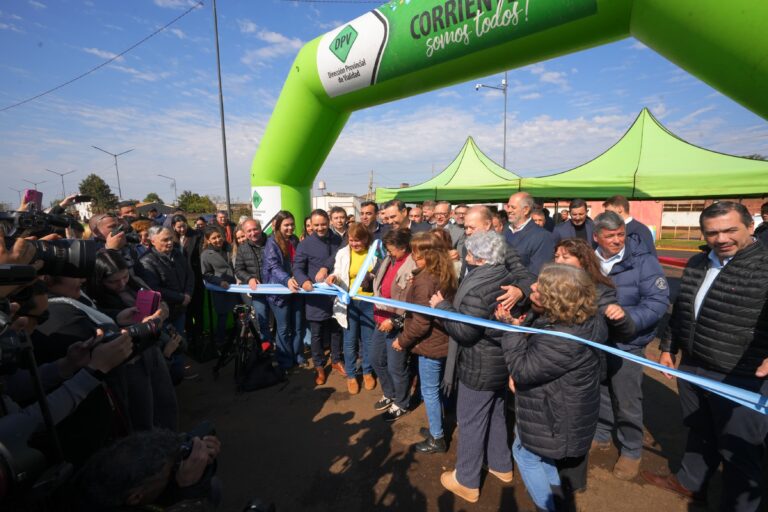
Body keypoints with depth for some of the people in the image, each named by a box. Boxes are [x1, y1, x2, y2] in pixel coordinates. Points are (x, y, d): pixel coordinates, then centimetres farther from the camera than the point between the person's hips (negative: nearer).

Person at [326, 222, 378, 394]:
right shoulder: (342, 253, -2)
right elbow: (339, 276, -1)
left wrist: (371, 277, -18)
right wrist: (333, 278, -23)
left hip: (369, 302, 0)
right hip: (349, 302, 0)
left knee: (368, 340, 14)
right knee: (350, 341, 9)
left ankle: (368, 372, 35)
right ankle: (351, 375, 29)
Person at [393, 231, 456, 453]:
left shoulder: (424, 280, -24)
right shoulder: (446, 276, 2)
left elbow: (421, 322, -23)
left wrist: (402, 340, -9)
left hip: (430, 343, -9)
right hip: (444, 340, 9)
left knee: (429, 391, 8)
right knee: (439, 387, 23)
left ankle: (436, 439, 25)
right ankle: (437, 428, 40)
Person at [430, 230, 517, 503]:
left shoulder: (478, 286, -29)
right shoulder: (506, 278, 1)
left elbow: (464, 331, -27)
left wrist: (442, 306, -15)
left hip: (479, 367, -9)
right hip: (501, 360, 9)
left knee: (470, 422, 9)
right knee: (496, 415, 26)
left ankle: (467, 481, 28)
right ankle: (501, 466, 46)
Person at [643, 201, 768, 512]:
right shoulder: (697, 263, 7)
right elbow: (680, 310, 15)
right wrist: (668, 347, 16)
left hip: (743, 380, -6)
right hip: (693, 369, 6)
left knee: (740, 452, 12)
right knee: (699, 434, 25)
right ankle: (690, 482, 45)